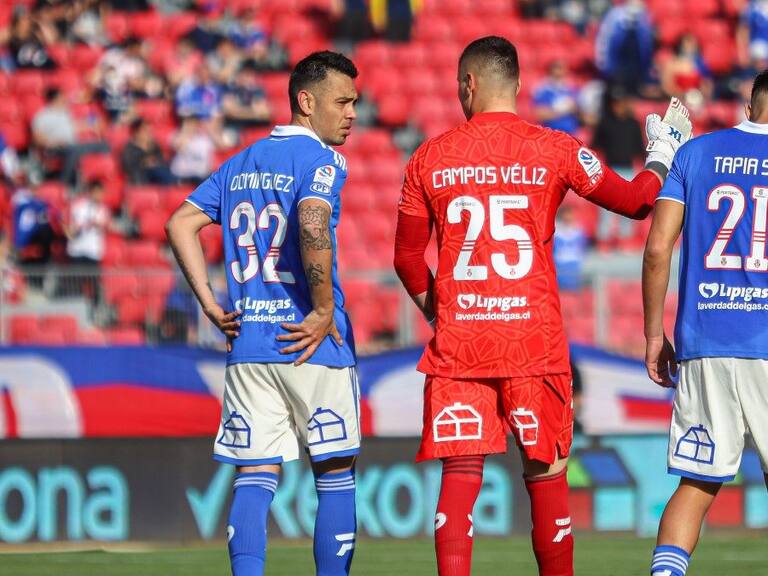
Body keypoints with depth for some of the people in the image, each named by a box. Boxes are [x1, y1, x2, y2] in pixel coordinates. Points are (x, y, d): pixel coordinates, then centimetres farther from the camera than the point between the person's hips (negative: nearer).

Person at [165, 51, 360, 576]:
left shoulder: (239, 164, 16)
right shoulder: (320, 159, -6)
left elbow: (181, 225, 12)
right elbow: (311, 223, -24)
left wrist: (211, 305, 9)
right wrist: (325, 310, -17)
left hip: (247, 342, 6)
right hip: (312, 343, -6)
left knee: (255, 476, 3)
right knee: (335, 473, 5)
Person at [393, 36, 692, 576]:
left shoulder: (430, 158, 3)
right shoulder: (555, 150, -1)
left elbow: (407, 258, 8)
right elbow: (634, 201, 7)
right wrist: (661, 160, 26)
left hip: (457, 343, 1)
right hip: (535, 341, -1)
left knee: (460, 473, 0)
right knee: (546, 475, 8)